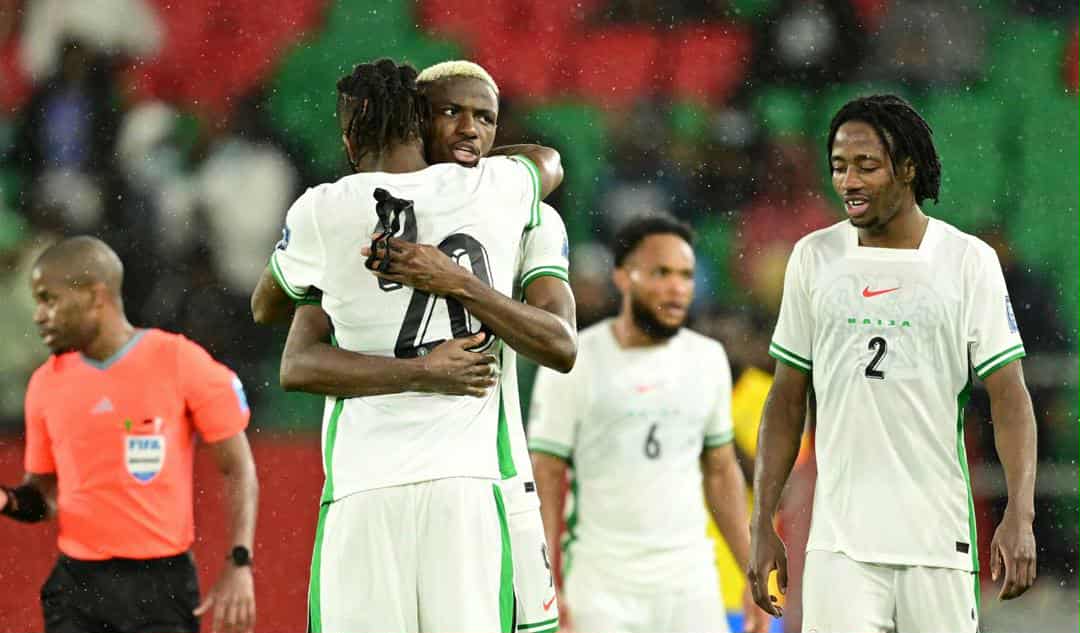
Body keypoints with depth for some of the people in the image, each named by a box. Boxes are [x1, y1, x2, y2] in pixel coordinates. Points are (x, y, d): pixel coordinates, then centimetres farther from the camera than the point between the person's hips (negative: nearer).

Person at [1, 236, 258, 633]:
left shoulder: (180, 362, -5)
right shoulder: (47, 383, 7)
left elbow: (238, 471, -2)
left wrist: (239, 566, -11)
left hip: (162, 584, -4)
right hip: (76, 585, 4)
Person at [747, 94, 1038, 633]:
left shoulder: (969, 260, 1)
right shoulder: (813, 258, 8)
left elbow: (1009, 396, -2)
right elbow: (787, 402, 12)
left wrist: (1020, 516, -15)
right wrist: (762, 525, 7)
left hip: (939, 540, -1)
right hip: (839, 544, 1)